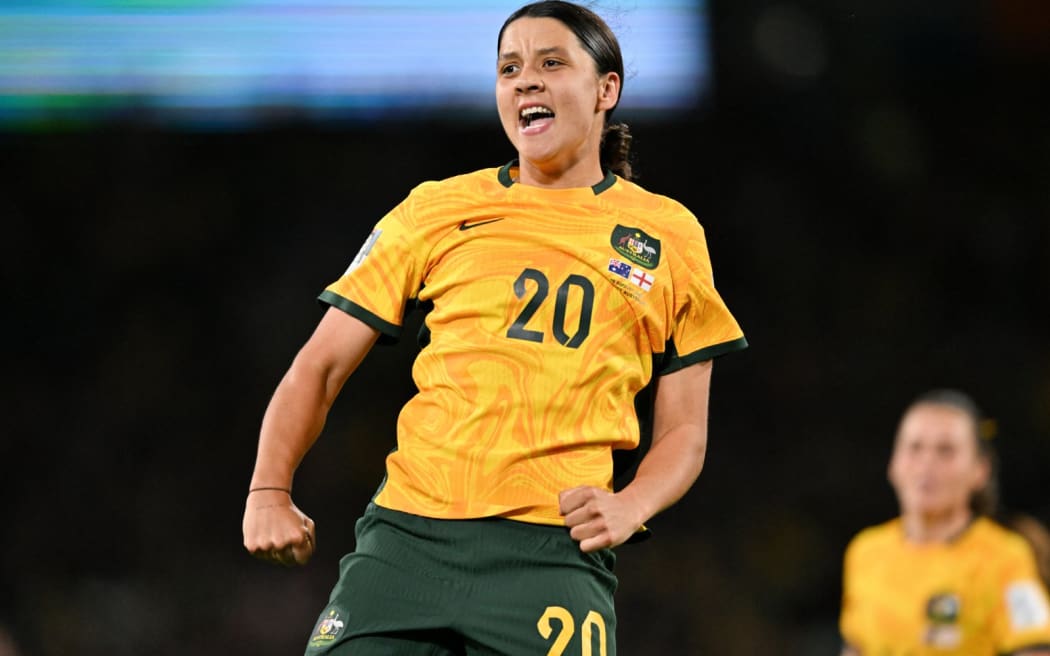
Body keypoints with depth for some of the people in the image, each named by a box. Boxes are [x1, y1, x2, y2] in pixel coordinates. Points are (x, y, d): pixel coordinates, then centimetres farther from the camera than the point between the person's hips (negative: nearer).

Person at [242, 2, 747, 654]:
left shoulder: (669, 234, 13)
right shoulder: (437, 210, 14)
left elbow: (682, 433, 15)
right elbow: (321, 366, 14)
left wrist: (628, 508, -6)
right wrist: (269, 492, -1)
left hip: (552, 551, -1)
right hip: (407, 535, 1)